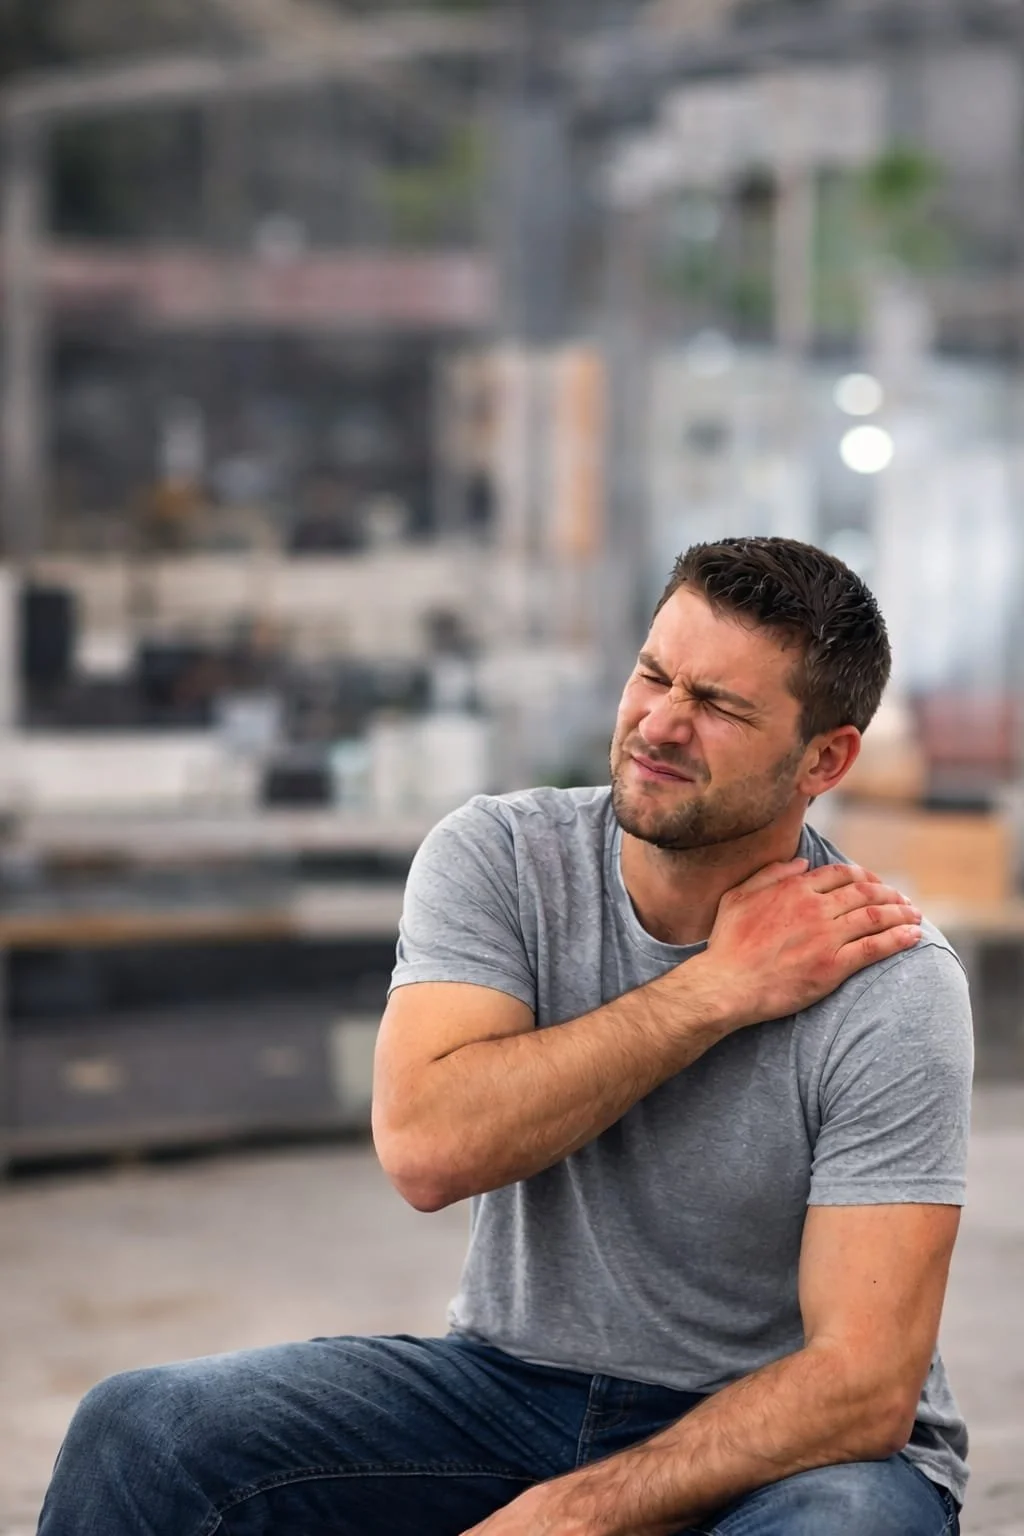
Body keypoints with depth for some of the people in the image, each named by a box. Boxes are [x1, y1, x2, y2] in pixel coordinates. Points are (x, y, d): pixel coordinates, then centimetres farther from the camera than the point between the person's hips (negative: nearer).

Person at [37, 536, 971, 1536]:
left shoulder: (892, 991, -17)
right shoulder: (497, 855, -7)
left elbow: (863, 1387, -21)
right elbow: (426, 1146, -23)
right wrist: (716, 987, -20)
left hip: (782, 1442, -3)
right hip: (516, 1378, 3)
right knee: (141, 1432, -18)